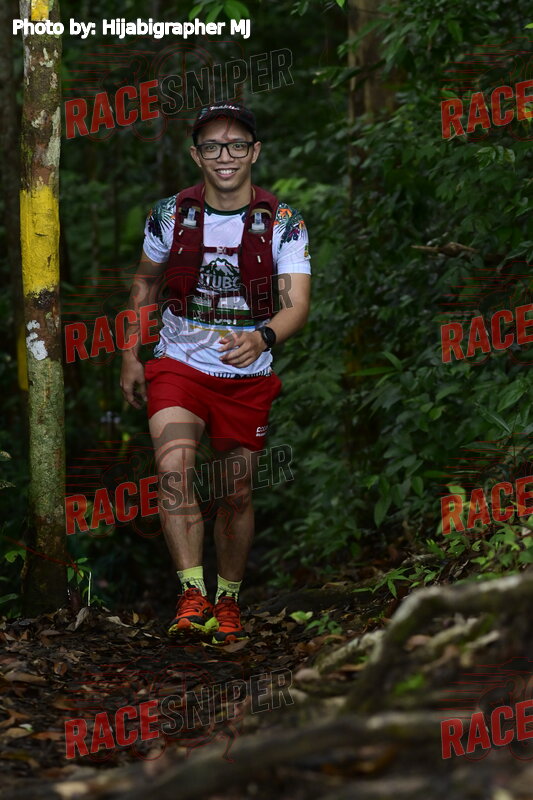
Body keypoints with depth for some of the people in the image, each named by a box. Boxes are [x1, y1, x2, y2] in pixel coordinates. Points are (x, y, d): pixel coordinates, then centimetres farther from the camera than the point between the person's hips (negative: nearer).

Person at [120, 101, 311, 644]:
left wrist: (262, 337, -41)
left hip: (248, 378, 1)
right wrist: (130, 358, 11)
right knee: (173, 467, -26)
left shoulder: (284, 223, -9)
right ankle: (193, 598, -29)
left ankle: (228, 600, 30)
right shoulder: (170, 214, -5)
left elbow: (297, 305, -19)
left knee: (237, 497, 9)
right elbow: (145, 282, 13)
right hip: (178, 368, 0)